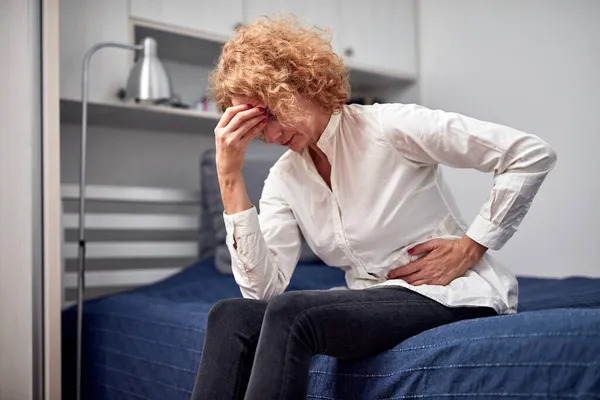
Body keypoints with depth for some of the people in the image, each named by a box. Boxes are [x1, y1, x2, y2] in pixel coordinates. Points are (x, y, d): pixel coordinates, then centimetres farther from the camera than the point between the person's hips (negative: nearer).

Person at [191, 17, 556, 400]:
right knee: (231, 316, -16)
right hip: (373, 301, 6)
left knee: (290, 313, -27)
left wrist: (469, 247, -13)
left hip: (455, 296, -5)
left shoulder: (389, 125, -12)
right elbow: (264, 288, -9)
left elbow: (534, 154, -12)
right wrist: (230, 177, -12)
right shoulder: (284, 178, 5)